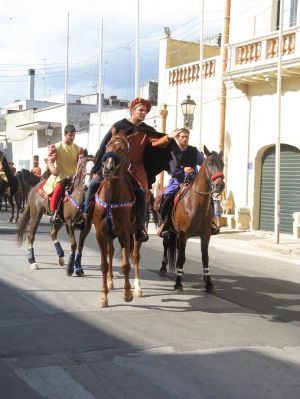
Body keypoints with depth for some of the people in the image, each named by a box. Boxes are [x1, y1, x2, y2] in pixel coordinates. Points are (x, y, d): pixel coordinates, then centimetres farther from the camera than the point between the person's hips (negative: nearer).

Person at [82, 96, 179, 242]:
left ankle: (140, 226, -5)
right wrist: (98, 168, -4)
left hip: (136, 169, 1)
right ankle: (85, 213, 5)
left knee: (142, 192, -14)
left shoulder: (147, 131, 7)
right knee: (94, 184, -12)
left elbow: (155, 142, -12)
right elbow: (106, 146, 0)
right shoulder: (119, 126, 0)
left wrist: (168, 137, -33)